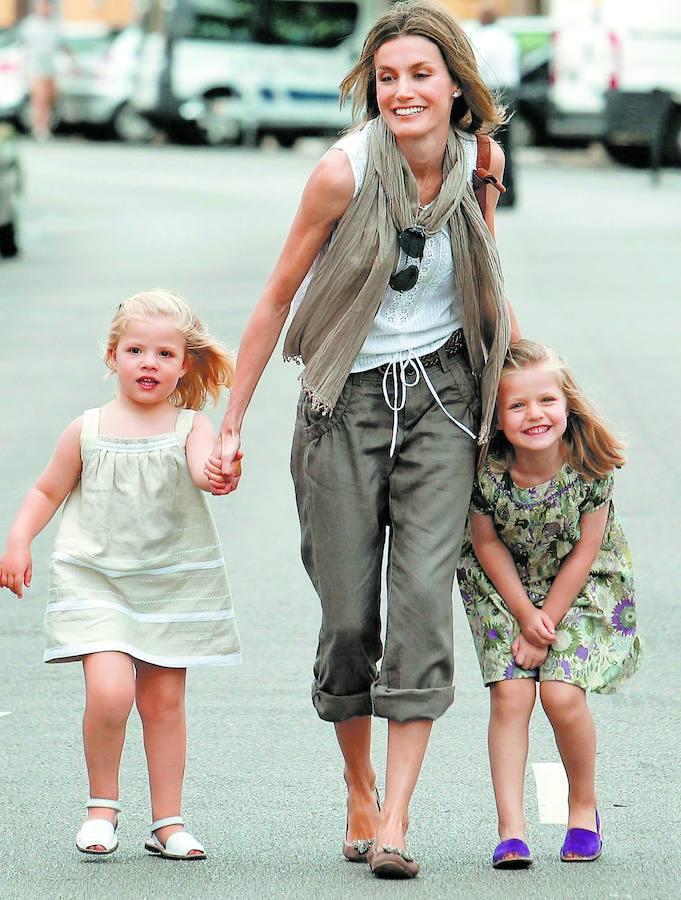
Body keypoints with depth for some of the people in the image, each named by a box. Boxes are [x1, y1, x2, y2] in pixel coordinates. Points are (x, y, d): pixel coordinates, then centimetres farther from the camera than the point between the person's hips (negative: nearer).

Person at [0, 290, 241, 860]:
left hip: (173, 585, 1)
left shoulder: (191, 427, -2)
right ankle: (102, 805, 4)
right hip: (96, 579, -1)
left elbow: (204, 467, -24)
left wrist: (214, 472, -48)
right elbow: (47, 492, 12)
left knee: (164, 699, 6)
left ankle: (167, 822, 18)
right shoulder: (87, 432, 1)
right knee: (109, 690, -17)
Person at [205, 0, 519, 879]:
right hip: (346, 401, -2)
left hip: (439, 394, 2)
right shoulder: (345, 171, -14)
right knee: (348, 614, -1)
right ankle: (359, 791, 23)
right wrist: (231, 426, -2)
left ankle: (394, 823, -12)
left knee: (423, 593, -11)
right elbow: (277, 296, -5)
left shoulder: (479, 163, -3)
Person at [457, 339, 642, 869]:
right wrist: (526, 616, -12)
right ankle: (511, 830, -9)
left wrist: (546, 625, -13)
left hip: (580, 587, -1)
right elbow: (487, 544, -8)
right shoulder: (488, 472, -23)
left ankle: (584, 806, 11)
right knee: (510, 692, -12)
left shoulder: (590, 467, -24)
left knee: (562, 693, -14)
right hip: (506, 587, 1)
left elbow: (585, 551, -15)